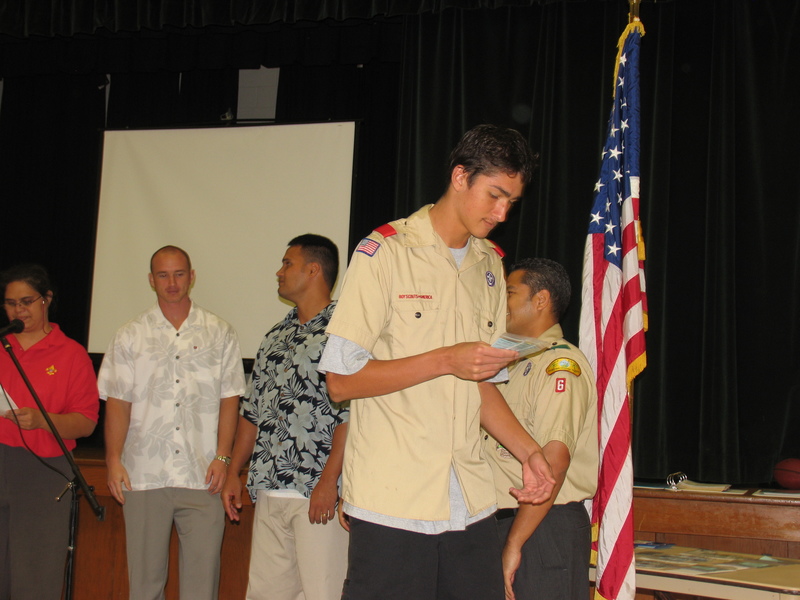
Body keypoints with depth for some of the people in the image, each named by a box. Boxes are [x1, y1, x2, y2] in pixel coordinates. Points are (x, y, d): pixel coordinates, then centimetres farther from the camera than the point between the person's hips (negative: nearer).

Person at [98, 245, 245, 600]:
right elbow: (117, 402, 7)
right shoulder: (130, 337, 11)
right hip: (144, 476, 1)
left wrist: (222, 457, -3)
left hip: (202, 477, 0)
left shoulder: (219, 334, 10)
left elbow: (229, 400, 6)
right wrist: (113, 459, -3)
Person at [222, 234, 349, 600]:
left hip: (318, 493, -8)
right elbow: (252, 411, 21)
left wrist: (329, 481, -19)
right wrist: (233, 472, 16)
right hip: (269, 490, 8)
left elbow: (350, 413, -14)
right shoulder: (276, 337, 18)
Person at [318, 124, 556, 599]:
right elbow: (341, 380, -10)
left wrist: (529, 452, 5)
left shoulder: (490, 265, 16)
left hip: (471, 502, 6)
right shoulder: (385, 252, -5)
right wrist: (446, 360, -16)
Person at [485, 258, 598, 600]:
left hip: (545, 530, -9)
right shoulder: (516, 366, 20)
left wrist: (514, 543, -22)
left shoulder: (561, 363, -11)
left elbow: (554, 460, -22)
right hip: (504, 521, 9)